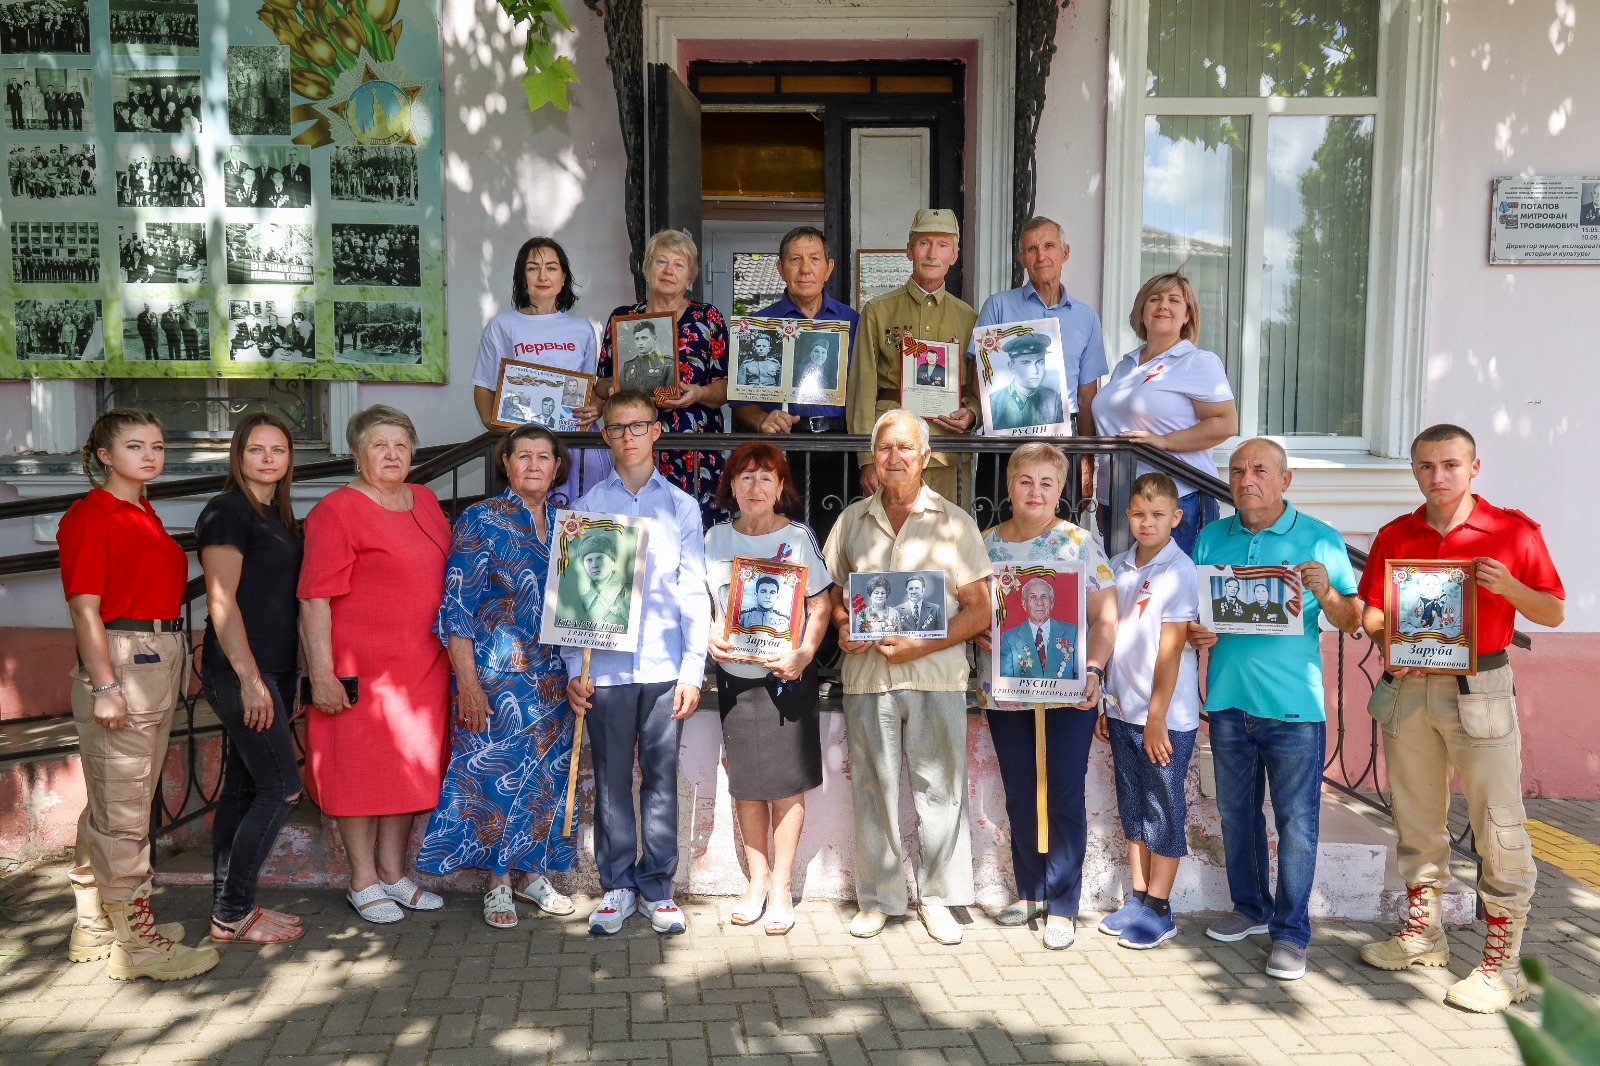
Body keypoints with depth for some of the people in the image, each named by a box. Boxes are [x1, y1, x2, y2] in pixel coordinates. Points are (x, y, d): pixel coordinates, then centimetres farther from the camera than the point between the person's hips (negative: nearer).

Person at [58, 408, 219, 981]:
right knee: (122, 805, -3)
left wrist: (178, 659, 16)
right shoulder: (89, 516, -10)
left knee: (113, 800, 16)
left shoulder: (145, 515, 16)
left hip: (162, 659, 9)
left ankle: (94, 927, 27)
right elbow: (85, 608, -14)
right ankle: (133, 941, 4)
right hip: (119, 659, -9)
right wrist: (104, 686, -19)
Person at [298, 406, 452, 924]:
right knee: (361, 766, 3)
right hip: (362, 667, -7)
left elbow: (446, 569, 22)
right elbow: (314, 598, -13)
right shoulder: (336, 510, -9)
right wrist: (321, 673, -19)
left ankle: (393, 872, 27)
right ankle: (363, 881, 17)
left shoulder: (425, 501, 11)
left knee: (411, 765, 13)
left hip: (424, 663, 7)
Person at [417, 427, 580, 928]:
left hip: (554, 676, 5)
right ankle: (498, 883, 15)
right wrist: (467, 683, -15)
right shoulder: (481, 521, -7)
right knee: (494, 773, 0)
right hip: (496, 675, -5)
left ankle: (535, 873, 25)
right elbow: (457, 607, -10)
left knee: (547, 775, 11)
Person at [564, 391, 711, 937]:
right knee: (611, 780, 6)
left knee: (661, 779, 5)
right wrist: (574, 669, -2)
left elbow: (694, 594, 5)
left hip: (665, 667, 0)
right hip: (605, 667, 0)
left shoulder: (682, 507, 8)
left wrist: (693, 670, -2)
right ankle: (617, 886, 19)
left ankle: (657, 887, 17)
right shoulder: (586, 508, 7)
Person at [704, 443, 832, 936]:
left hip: (786, 674, -2)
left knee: (786, 782, 1)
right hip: (734, 674, 3)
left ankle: (781, 887, 13)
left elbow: (820, 606, -4)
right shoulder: (717, 538, 4)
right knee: (745, 782, 9)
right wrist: (710, 635, -10)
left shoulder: (798, 537, -4)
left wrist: (804, 653, -19)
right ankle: (757, 879, 24)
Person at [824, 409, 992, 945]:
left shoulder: (954, 523, 3)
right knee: (873, 789, 6)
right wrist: (843, 628, -4)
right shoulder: (851, 521, 11)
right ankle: (876, 898, 20)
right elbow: (832, 592, 18)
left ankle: (936, 898, 17)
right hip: (866, 675, 2)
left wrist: (921, 645, -12)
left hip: (936, 675, -2)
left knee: (940, 789, 2)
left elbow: (980, 609, 0)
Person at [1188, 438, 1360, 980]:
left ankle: (1291, 931, 11)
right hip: (1227, 697, 4)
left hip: (1293, 704, -4)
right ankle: (1251, 908, 32)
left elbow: (1352, 621, -2)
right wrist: (1192, 632, -7)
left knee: (1296, 820, 0)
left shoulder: (1319, 539, -2)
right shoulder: (1210, 538, 8)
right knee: (1236, 811, 15)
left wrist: (1326, 593, -21)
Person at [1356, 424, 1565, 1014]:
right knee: (1415, 817, 13)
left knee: (1498, 826, -3)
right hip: (1407, 687, 4)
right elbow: (1371, 610, 13)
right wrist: (1387, 640, -7)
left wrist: (1508, 586, -18)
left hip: (1479, 689, -4)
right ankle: (1423, 932, 28)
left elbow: (1554, 613, 1)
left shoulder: (1513, 530, -2)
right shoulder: (1394, 536, 8)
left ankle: (1502, 963, 6)